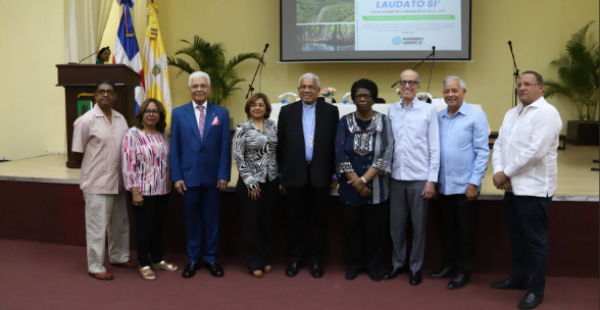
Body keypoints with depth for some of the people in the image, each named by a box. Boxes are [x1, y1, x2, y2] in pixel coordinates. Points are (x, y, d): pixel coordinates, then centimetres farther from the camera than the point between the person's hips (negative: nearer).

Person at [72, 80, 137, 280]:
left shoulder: (121, 119, 5)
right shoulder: (86, 120, -12)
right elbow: (78, 153, -7)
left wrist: (119, 170, 5)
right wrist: (97, 165, 1)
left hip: (118, 181, 6)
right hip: (97, 183, -6)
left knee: (120, 223, 18)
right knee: (97, 226, 2)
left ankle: (119, 257, 35)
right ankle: (95, 267, 14)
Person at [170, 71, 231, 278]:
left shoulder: (221, 113, 2)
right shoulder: (178, 113, 3)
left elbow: (225, 147, 0)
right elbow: (174, 148, 1)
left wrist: (224, 175, -6)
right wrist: (176, 176, -4)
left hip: (212, 176, 0)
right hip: (188, 175, 0)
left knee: (212, 219, 9)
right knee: (192, 219, 10)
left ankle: (211, 258, 22)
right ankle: (193, 259, 22)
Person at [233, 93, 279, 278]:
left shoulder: (273, 126, 5)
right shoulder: (243, 129, -7)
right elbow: (238, 157, -10)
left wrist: (282, 176, 5)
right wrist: (250, 183, -12)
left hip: (271, 181, 4)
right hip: (251, 182, -4)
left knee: (267, 221, 11)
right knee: (252, 222, 4)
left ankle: (264, 259, 24)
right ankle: (254, 263, 14)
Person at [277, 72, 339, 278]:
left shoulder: (330, 111, 2)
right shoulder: (287, 111, 4)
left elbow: (335, 144, 3)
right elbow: (281, 144, 5)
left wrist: (335, 174, 1)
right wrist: (281, 174, 3)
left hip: (320, 173, 0)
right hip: (295, 173, 1)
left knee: (318, 218, 8)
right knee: (295, 218, 8)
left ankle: (316, 258, 21)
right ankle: (295, 256, 22)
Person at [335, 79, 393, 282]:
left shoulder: (384, 122, -2)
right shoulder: (345, 122, 1)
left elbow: (386, 154, -10)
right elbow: (339, 153, -5)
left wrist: (364, 179, -16)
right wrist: (356, 180, -13)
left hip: (376, 187, -1)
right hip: (350, 186, 1)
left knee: (375, 227, 6)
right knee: (351, 226, 8)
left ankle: (373, 264, 23)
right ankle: (354, 263, 25)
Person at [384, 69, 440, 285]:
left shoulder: (428, 110, -2)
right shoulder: (392, 110, 6)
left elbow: (435, 148, -4)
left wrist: (432, 180, -7)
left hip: (419, 177, -2)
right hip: (396, 176, 3)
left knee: (418, 226, 7)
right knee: (396, 224, 10)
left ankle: (415, 267, 21)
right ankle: (398, 263, 27)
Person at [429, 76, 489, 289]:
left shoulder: (476, 116, -8)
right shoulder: (438, 117, 7)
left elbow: (482, 152, -10)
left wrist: (474, 183, -13)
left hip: (464, 185, -5)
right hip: (443, 185, 5)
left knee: (465, 231, 7)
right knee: (448, 229, 15)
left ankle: (464, 271, 20)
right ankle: (450, 265, 30)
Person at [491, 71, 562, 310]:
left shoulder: (546, 113, -12)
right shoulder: (511, 113, 14)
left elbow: (535, 151, -21)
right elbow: (499, 144, 10)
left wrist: (506, 173, -15)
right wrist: (498, 171, -8)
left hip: (534, 188, -8)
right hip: (512, 187, 8)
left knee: (535, 240, 2)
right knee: (516, 236, 18)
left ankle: (536, 289, 13)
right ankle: (518, 277, 33)